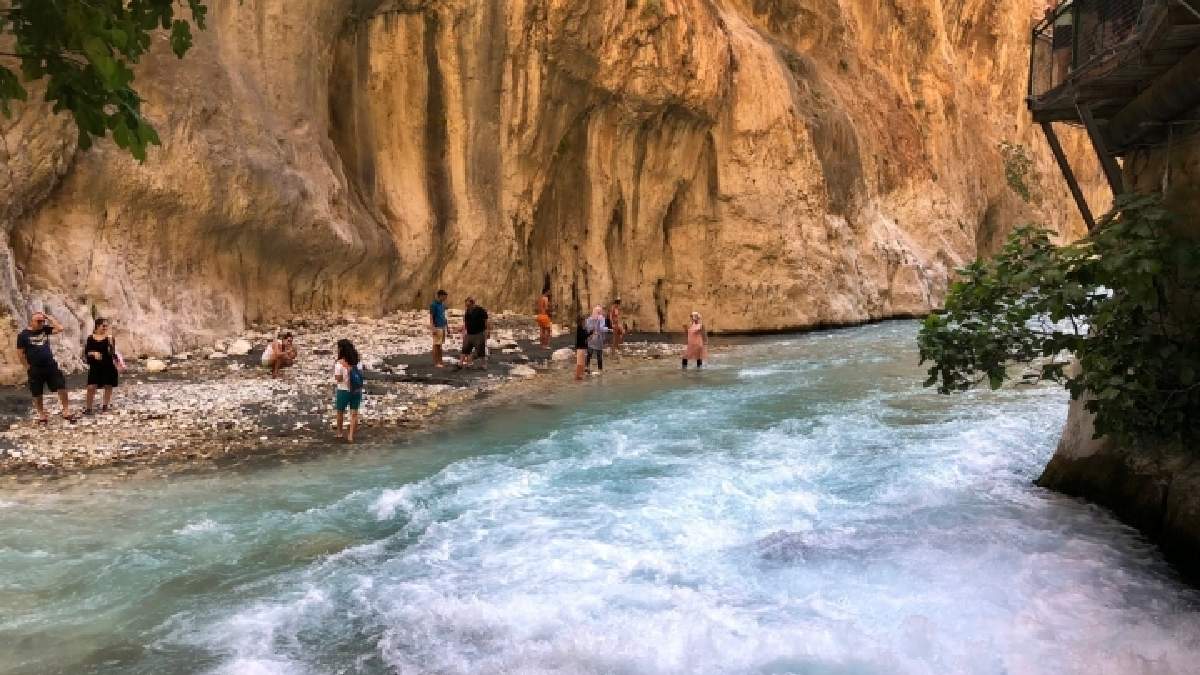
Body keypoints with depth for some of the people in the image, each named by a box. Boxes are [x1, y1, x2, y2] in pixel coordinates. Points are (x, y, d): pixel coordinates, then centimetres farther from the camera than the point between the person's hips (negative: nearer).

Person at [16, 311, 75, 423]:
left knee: (62, 387, -3)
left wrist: (48, 317, -7)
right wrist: (28, 367, -7)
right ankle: (41, 415, 21)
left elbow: (60, 328, -6)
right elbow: (21, 353, -5)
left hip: (51, 366, 3)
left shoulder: (45, 329, 3)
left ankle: (66, 412, 4)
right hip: (35, 369, -3)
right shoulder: (23, 335, -7)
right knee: (37, 394, 8)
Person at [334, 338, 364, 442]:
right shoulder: (358, 361, -1)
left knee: (340, 412, 18)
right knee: (354, 413, 7)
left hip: (344, 390, -3)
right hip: (356, 391, 3)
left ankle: (339, 432, 32)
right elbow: (360, 375, 3)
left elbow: (338, 379, -16)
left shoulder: (340, 363, -17)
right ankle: (351, 435, 2)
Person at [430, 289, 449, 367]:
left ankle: (440, 361, 16)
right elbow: (431, 317, -14)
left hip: (443, 327, 8)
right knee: (436, 345, -4)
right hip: (437, 327, -8)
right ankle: (436, 363, -1)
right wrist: (433, 328, -20)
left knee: (440, 345, 11)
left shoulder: (443, 304, 13)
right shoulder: (434, 304, -11)